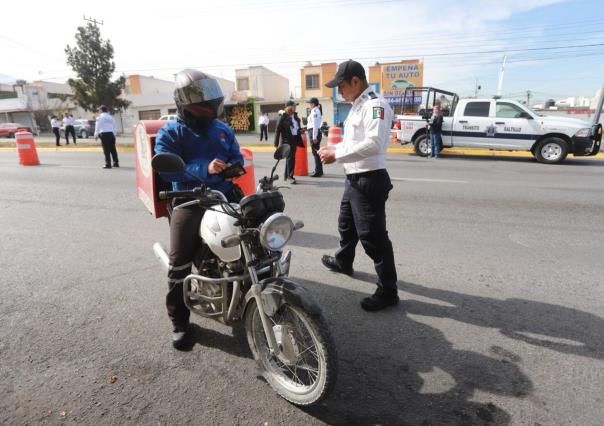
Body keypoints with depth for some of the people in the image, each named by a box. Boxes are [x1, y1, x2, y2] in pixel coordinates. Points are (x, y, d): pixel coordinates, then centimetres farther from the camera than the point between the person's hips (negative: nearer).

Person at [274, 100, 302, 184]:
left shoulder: (295, 116, 10)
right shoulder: (283, 117, -10)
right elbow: (277, 130, -10)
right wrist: (276, 143, -13)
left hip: (294, 139, 7)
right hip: (287, 140, -7)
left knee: (290, 158, 14)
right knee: (290, 158, -11)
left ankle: (286, 176, 26)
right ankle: (290, 176, -7)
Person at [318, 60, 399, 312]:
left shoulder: (376, 105, -15)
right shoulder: (357, 106, 16)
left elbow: (374, 144, -28)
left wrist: (337, 154, -22)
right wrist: (334, 148, 5)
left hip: (369, 180, -10)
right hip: (354, 178, 10)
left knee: (373, 236, -6)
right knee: (346, 225, 26)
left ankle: (388, 291, 7)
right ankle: (343, 262, 49)